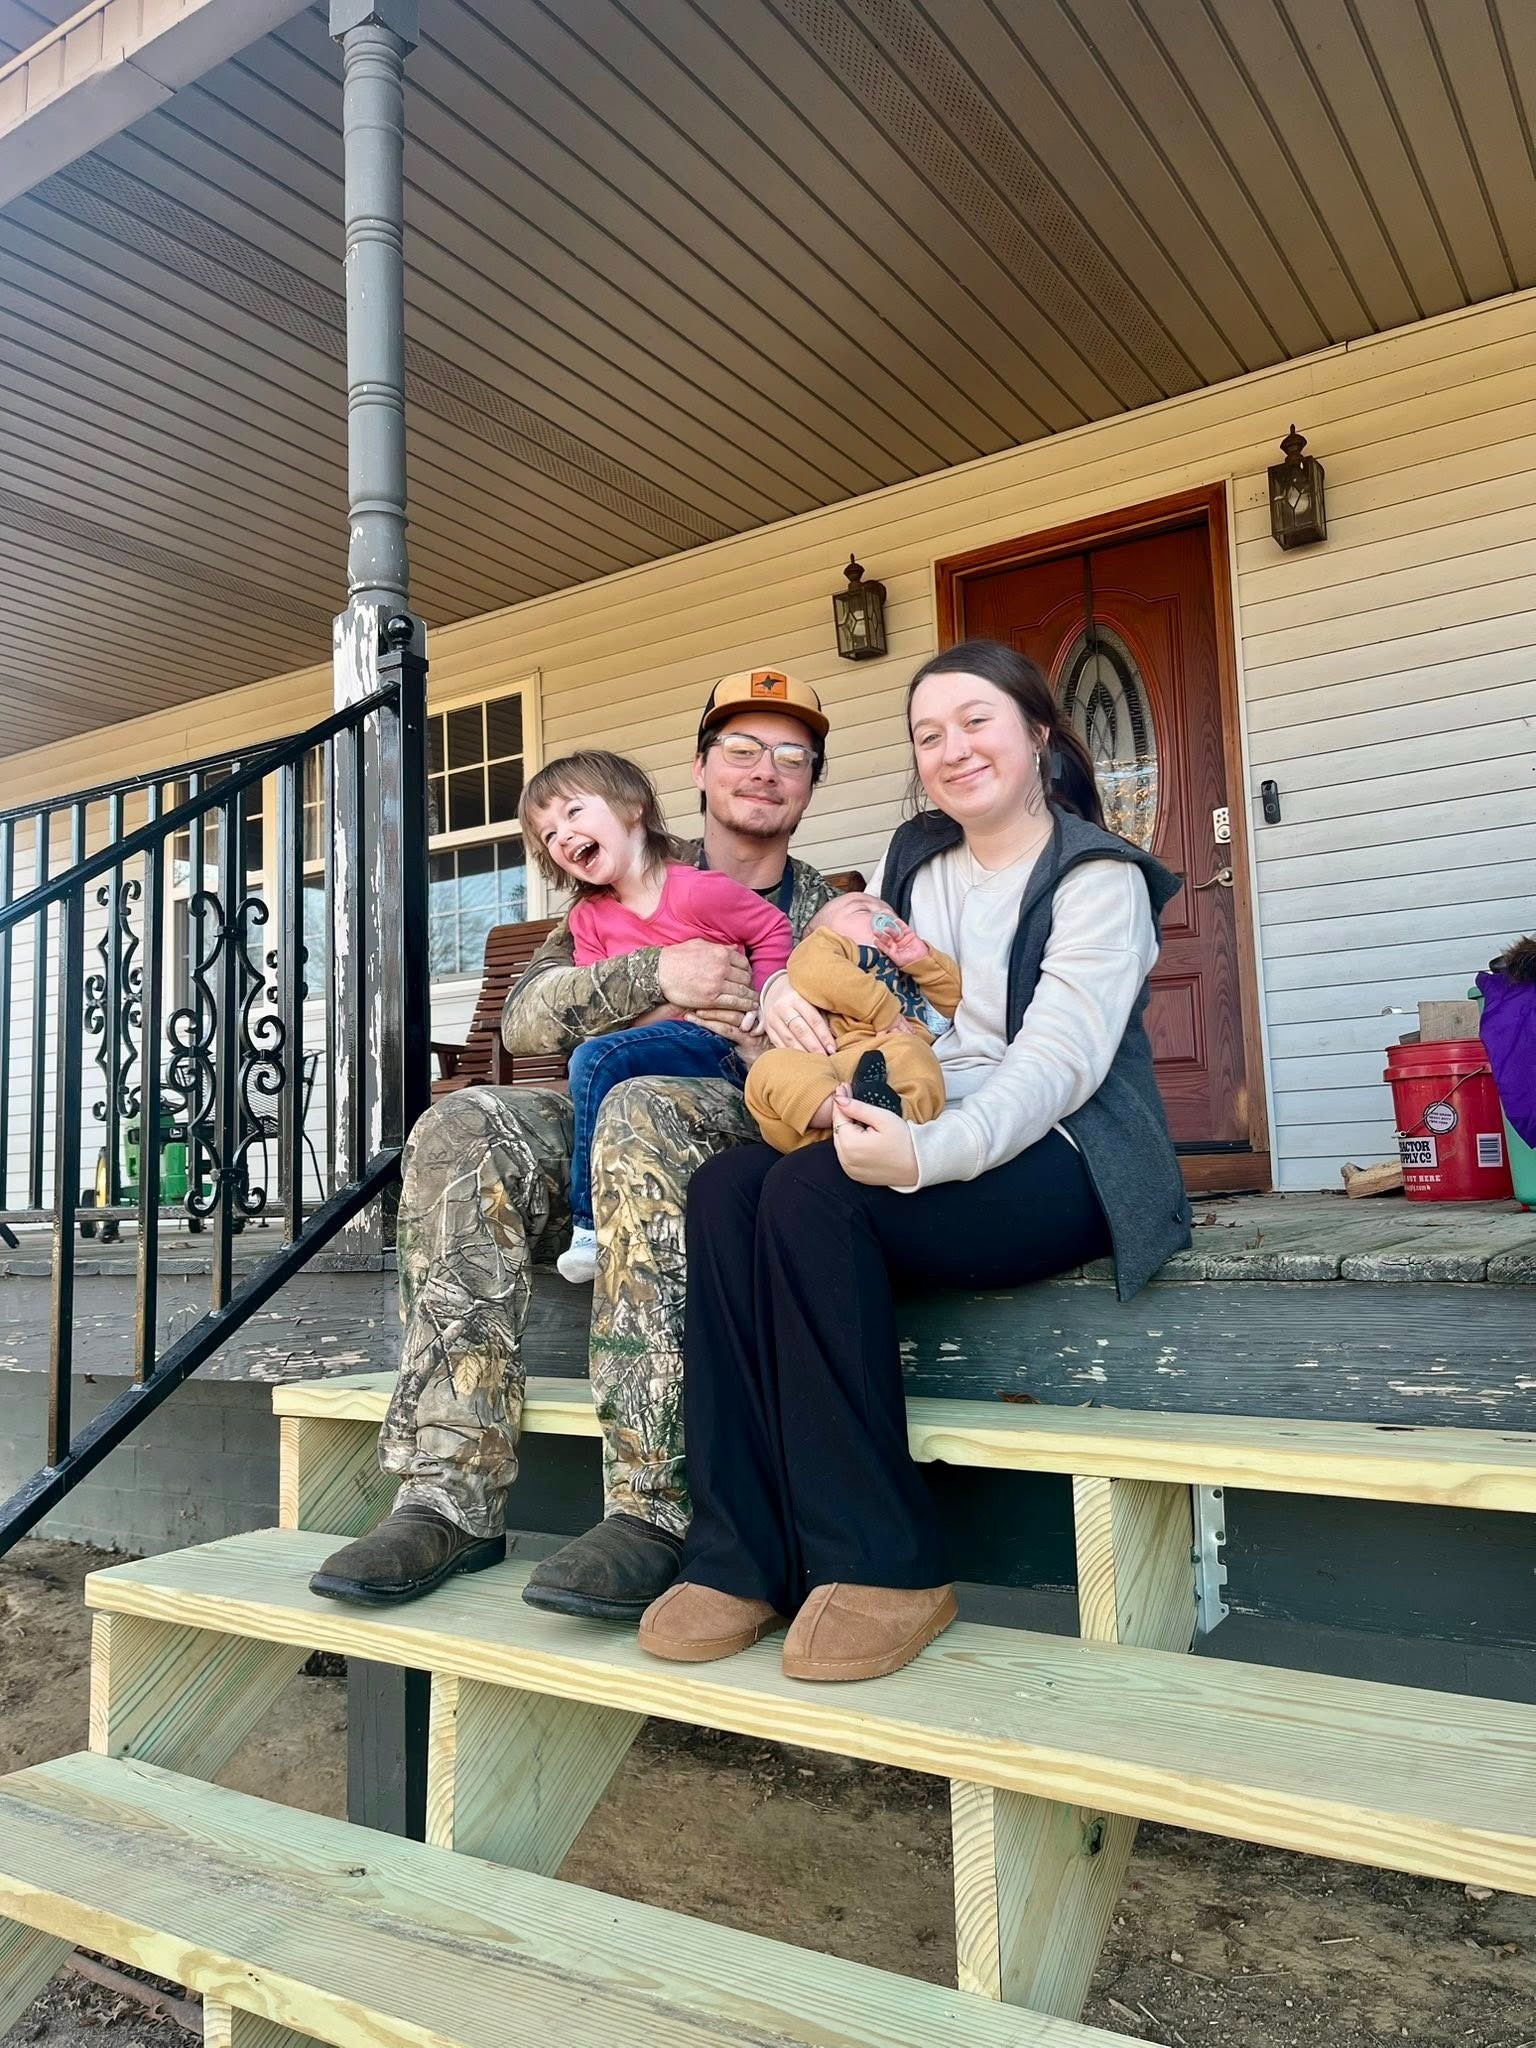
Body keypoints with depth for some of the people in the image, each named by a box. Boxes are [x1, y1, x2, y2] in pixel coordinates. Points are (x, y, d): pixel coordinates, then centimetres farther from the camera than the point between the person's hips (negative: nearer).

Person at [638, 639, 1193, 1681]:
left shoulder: (1099, 878, -2)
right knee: (724, 1187, -23)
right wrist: (785, 988, -8)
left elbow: (1058, 1059, -16)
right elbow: (832, 966, 18)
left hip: (1050, 1162, -6)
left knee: (810, 1193, -31)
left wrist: (932, 1150, -33)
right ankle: (741, 1555, -22)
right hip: (911, 1147, 6)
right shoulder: (912, 860, 18)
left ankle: (883, 1567, -22)